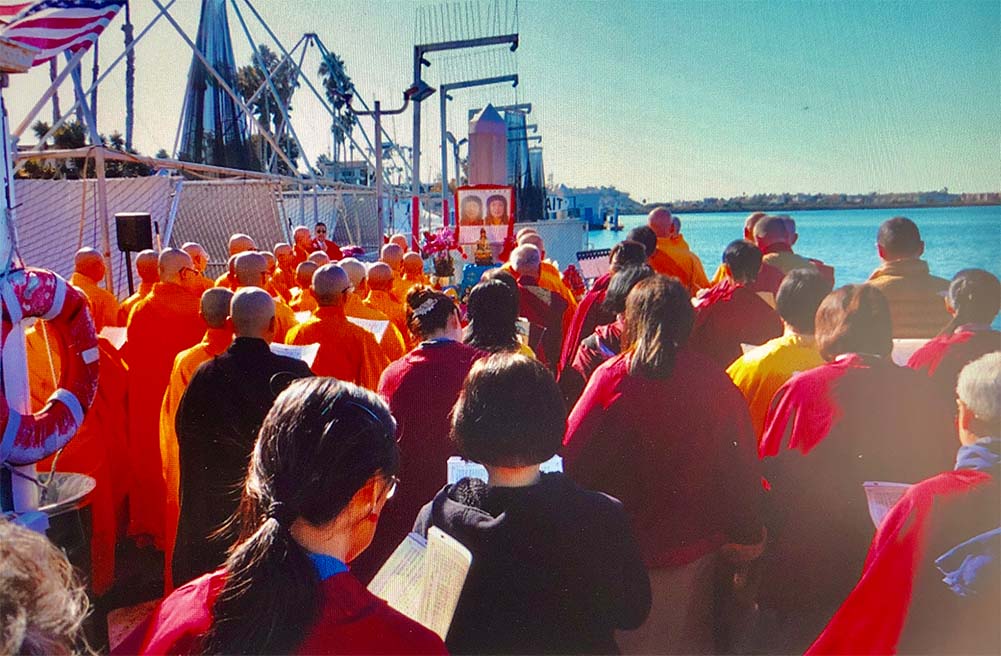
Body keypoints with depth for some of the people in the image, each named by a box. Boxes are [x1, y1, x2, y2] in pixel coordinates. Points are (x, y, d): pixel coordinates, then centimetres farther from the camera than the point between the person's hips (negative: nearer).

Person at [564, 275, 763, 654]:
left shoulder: (612, 376, -16)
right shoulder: (716, 382, -10)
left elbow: (573, 456, -12)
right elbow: (741, 465, -2)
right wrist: (747, 534, 13)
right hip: (694, 548, 2)